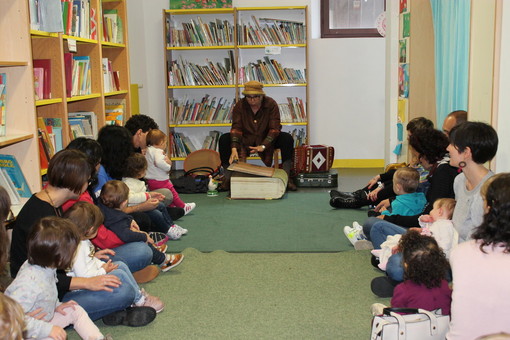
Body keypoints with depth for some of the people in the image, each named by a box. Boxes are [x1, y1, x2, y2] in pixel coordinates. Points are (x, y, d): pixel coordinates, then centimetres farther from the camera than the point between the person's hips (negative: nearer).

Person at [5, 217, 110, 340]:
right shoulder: (29, 282, -34)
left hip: (45, 318, 9)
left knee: (76, 310, 7)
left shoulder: (45, 267, -7)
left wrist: (56, 305, 2)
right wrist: (47, 329, -32)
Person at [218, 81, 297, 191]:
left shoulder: (271, 104, -14)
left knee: (287, 138, -28)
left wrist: (263, 146, -36)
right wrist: (234, 149, -35)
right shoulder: (239, 106, -10)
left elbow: (274, 128, -20)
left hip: (266, 140, -1)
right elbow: (236, 128, -18)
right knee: (224, 139, -23)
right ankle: (228, 178, -18)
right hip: (246, 140, 1)